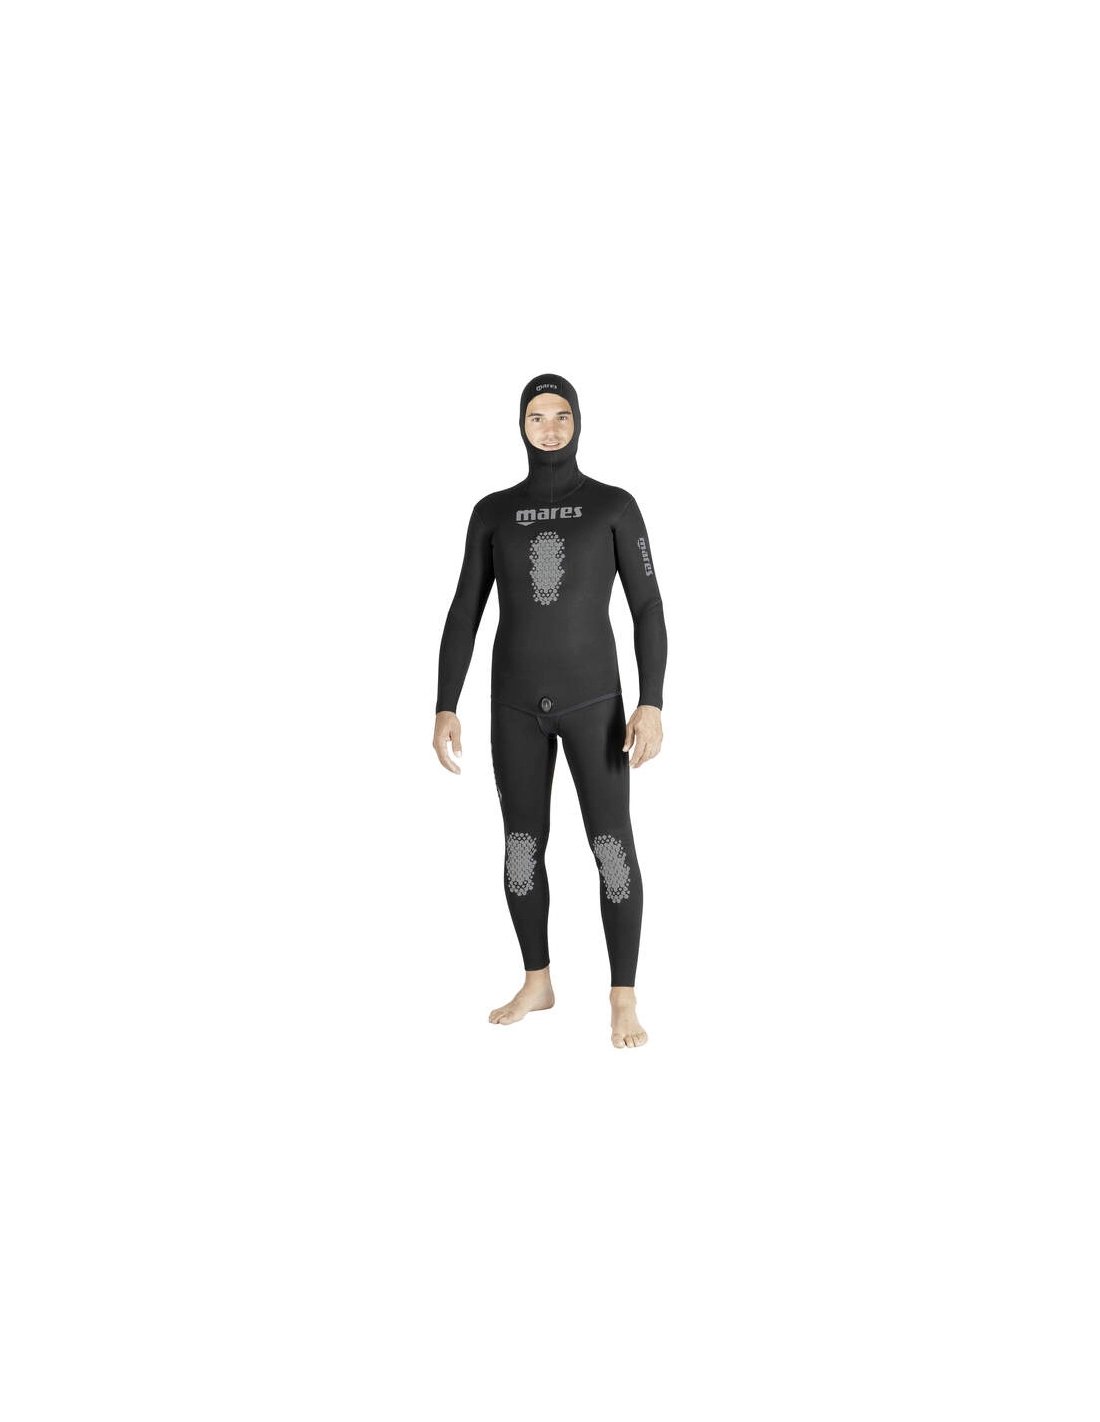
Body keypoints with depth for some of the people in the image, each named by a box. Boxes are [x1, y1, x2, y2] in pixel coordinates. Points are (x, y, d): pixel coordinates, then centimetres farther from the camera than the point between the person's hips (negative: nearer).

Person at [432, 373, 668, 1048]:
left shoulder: (616, 505, 0)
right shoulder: (493, 512, 8)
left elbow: (649, 610, -4)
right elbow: (464, 617, 7)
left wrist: (652, 706, -15)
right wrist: (445, 710, -1)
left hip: (593, 699, -3)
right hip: (517, 703, 3)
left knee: (612, 847, -7)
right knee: (523, 846, 8)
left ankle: (625, 1001, 5)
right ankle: (537, 983, 25)